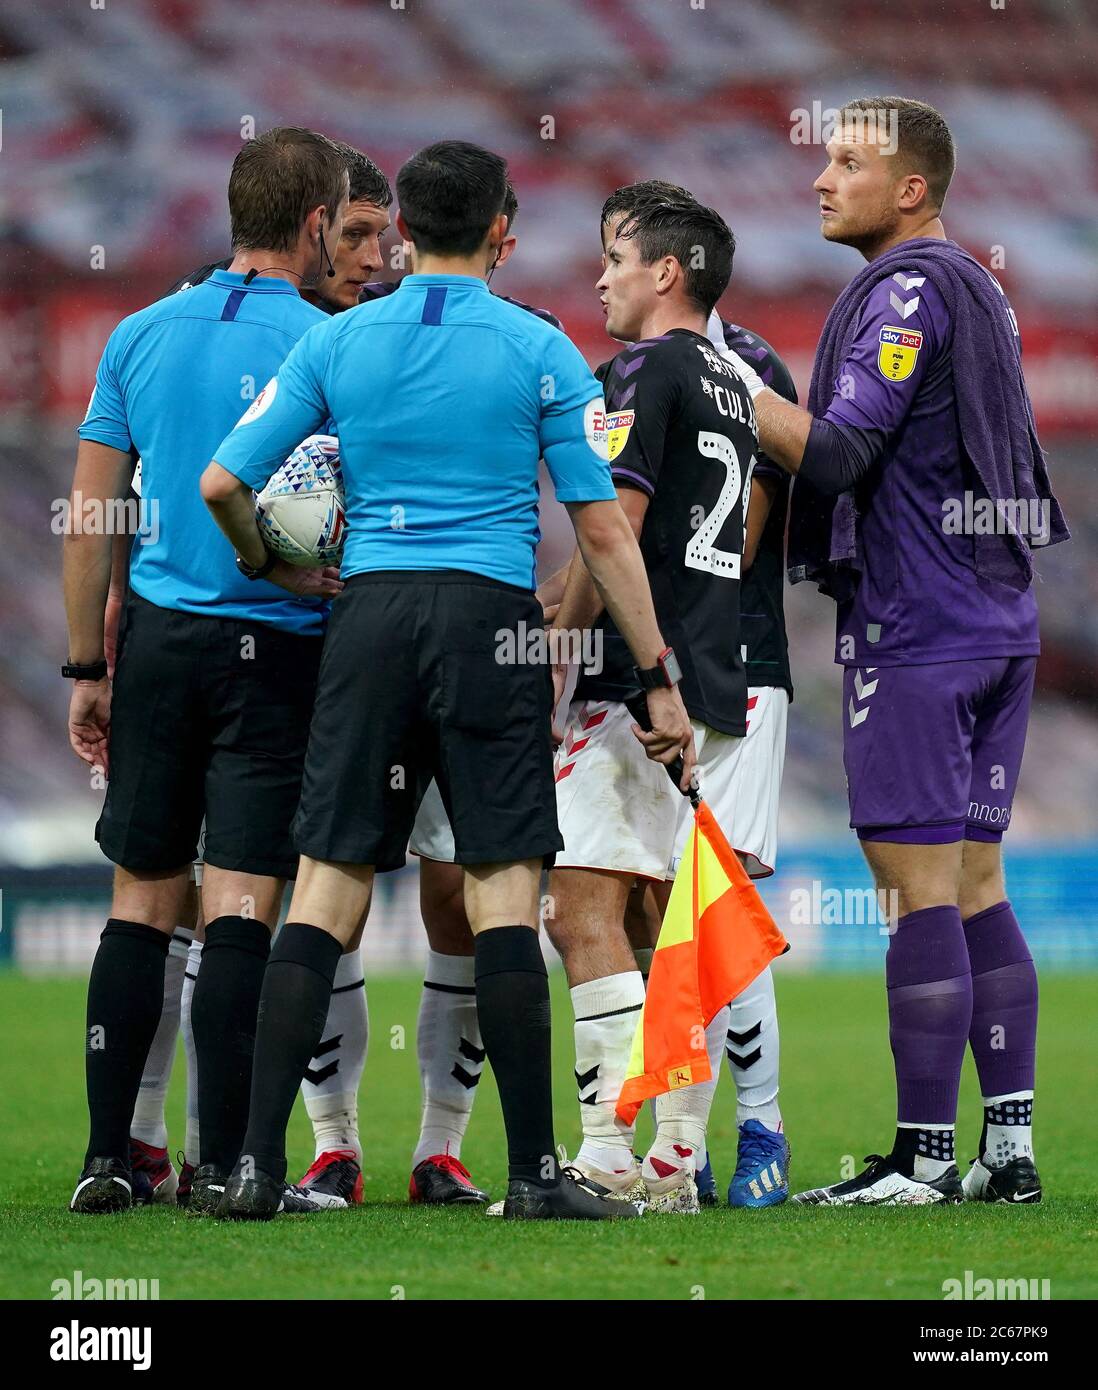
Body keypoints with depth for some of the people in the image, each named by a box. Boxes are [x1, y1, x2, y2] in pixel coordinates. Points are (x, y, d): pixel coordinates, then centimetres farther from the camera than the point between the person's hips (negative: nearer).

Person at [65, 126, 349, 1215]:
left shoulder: (141, 336, 6)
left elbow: (90, 516, 8)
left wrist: (88, 667, 13)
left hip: (156, 636, 4)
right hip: (274, 647, -4)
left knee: (141, 901, 10)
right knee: (240, 904, -4)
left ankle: (108, 1155, 8)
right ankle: (222, 1161, -6)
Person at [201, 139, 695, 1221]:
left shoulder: (336, 342, 8)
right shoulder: (537, 350, 2)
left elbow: (223, 484, 5)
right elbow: (601, 530, 1)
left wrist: (278, 570, 25)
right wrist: (658, 676, 5)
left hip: (371, 612, 2)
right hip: (489, 615, -2)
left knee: (325, 889, 2)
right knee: (503, 890, -2)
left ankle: (257, 1160, -2)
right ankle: (533, 1169, -4)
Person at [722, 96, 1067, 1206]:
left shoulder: (906, 290, -11)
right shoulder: (978, 289, 17)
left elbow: (838, 455, -17)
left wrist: (727, 380, -7)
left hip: (913, 630, -9)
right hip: (1000, 619, 9)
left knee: (920, 887, -8)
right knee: (973, 886, 10)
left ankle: (923, 1158, -9)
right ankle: (1009, 1145, 10)